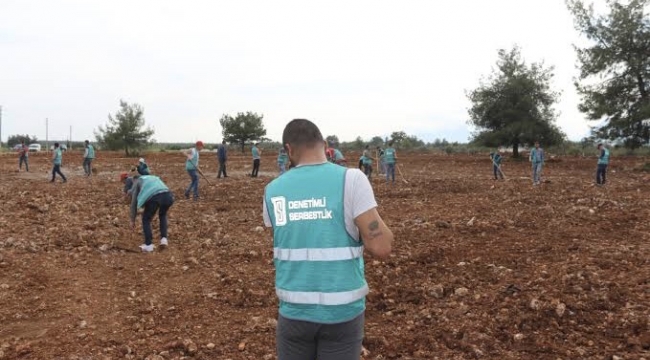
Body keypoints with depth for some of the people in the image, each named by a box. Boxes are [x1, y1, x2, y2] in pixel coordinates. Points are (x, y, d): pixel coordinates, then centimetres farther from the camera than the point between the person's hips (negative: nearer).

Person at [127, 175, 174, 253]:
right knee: (163, 215, 33)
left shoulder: (137, 182, 28)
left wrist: (132, 220, 32)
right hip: (168, 196, 4)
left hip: (154, 197, -4)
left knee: (146, 219, 19)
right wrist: (151, 215, 53)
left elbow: (134, 202, 25)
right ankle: (164, 239, 22)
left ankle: (149, 245, 18)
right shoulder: (154, 178, 42)